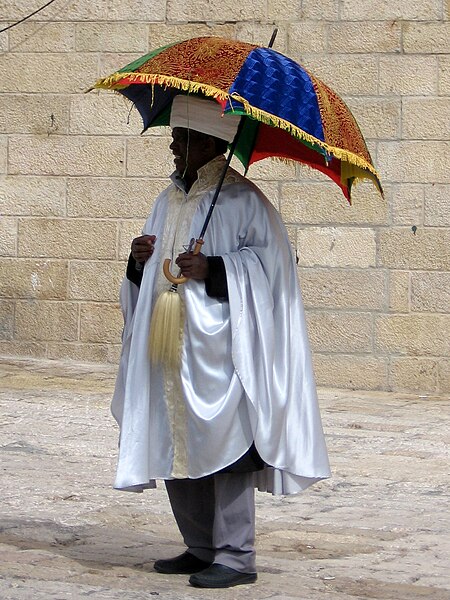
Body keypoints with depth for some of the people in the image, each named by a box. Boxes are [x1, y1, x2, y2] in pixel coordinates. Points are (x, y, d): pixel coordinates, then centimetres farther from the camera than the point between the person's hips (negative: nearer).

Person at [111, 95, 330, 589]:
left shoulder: (242, 199, -6)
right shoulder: (168, 201, 18)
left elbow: (267, 258, -10)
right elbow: (152, 274, 25)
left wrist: (212, 269, -21)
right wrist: (139, 261, 3)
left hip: (219, 344, -8)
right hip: (170, 344, 8)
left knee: (221, 442, -9)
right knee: (174, 446, 8)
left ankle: (236, 556, -3)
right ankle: (202, 548, 20)